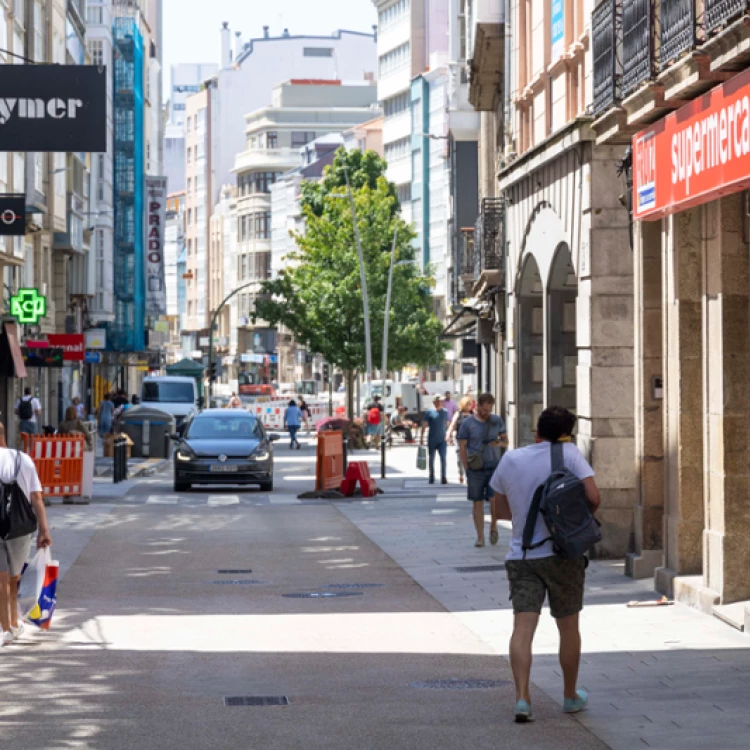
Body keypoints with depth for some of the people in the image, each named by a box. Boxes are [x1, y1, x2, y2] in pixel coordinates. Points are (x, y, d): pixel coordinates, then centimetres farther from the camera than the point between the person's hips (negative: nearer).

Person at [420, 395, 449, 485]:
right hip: (432, 440, -1)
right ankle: (431, 478, 21)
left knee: (443, 458, -10)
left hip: (442, 440, 1)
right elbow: (424, 425, -3)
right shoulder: (429, 412, -3)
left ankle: (444, 478, -12)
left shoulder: (445, 412, 7)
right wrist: (421, 437, -6)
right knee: (431, 459, 9)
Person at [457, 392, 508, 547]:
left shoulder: (497, 420, 7)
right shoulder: (467, 423, -1)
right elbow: (462, 448, 0)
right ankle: (480, 536, 9)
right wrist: (467, 469, -5)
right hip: (476, 469, -1)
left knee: (495, 499, -10)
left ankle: (493, 525, 18)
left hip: (494, 466, 1)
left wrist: (499, 443, -9)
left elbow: (505, 440, 15)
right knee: (478, 502, 3)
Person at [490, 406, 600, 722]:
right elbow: (593, 498, -14)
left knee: (523, 627, -4)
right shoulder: (568, 454, -6)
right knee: (568, 627, 13)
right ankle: (571, 695, 25)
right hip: (562, 553, -2)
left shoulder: (510, 460, 6)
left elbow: (501, 510, 16)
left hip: (520, 556, 2)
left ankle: (522, 697, -18)